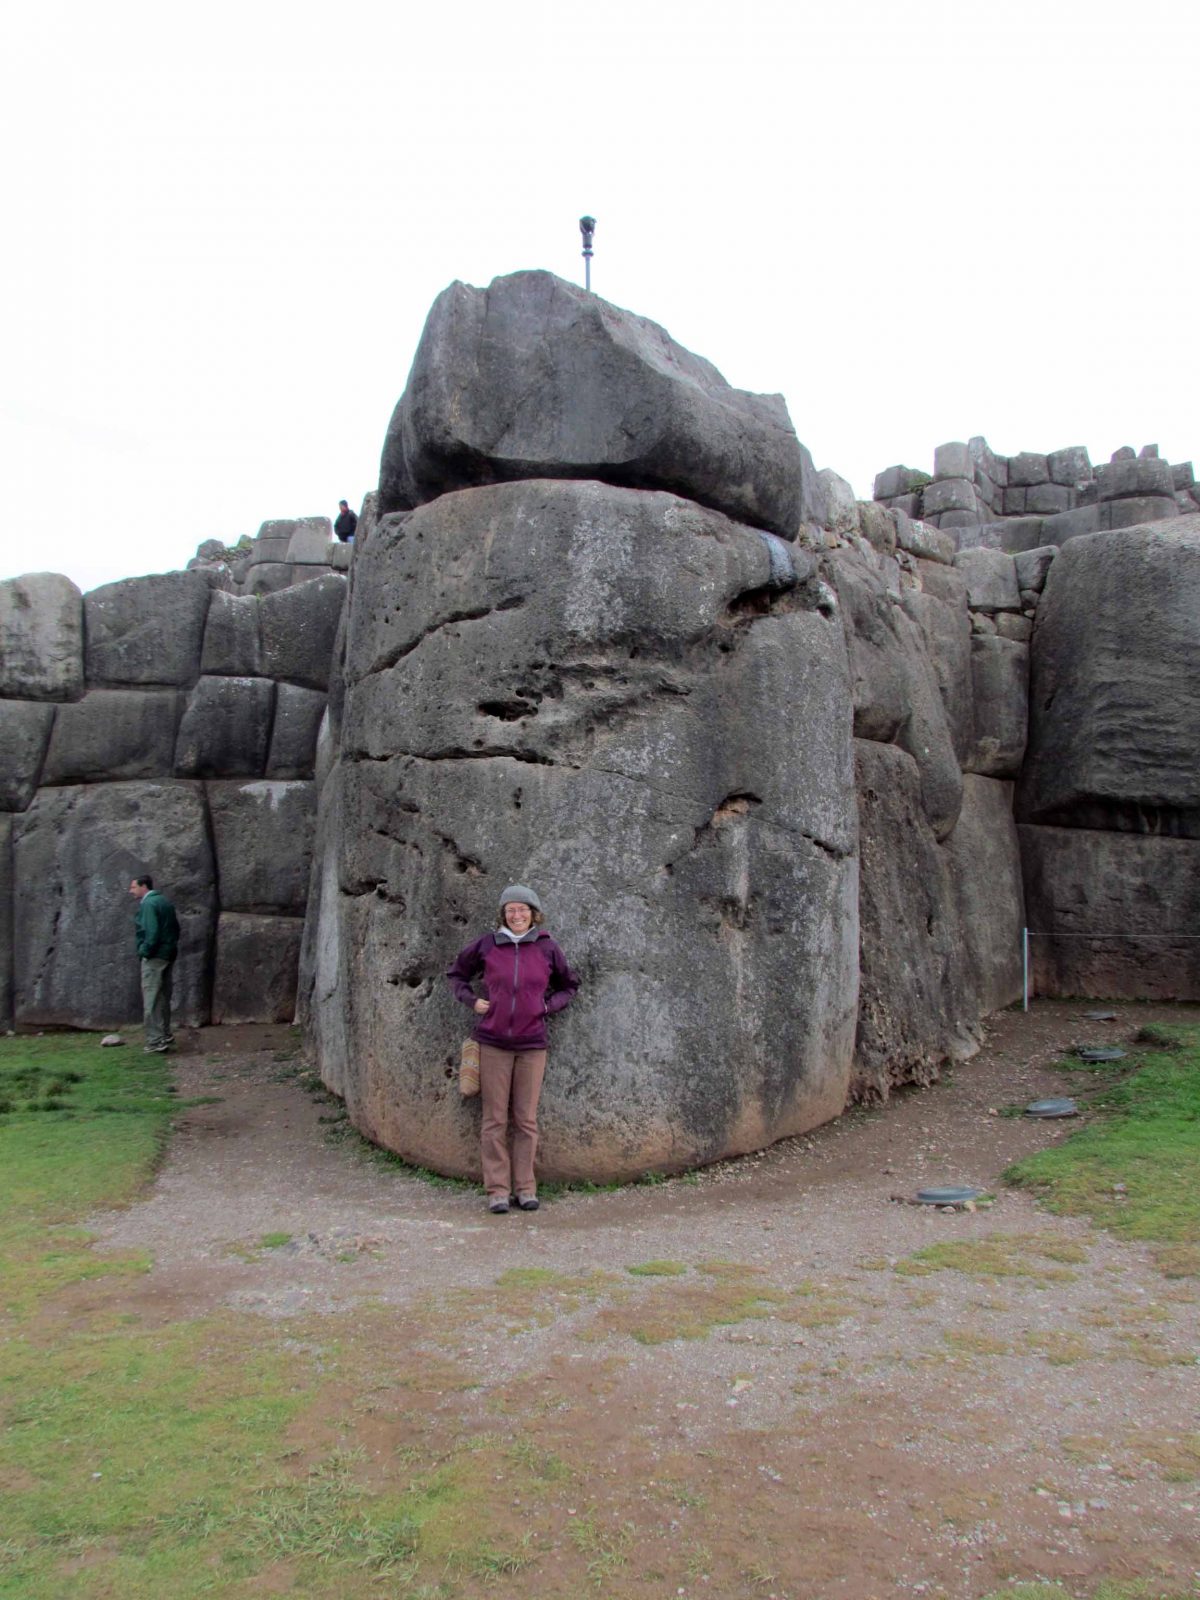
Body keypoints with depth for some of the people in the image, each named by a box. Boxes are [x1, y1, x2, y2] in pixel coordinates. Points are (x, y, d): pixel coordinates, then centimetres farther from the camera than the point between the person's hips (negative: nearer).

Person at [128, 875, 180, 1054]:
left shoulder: (148, 904, -13)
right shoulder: (164, 901, 15)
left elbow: (151, 932, -22)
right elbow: (175, 927, 17)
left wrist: (145, 951, -13)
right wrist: (171, 946, 17)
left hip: (155, 956, -9)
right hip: (168, 954, 9)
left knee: (151, 1000, -6)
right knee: (163, 998, 16)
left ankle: (155, 1042, -5)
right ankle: (165, 1036, 22)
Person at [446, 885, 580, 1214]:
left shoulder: (547, 948, 1)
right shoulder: (486, 945, -1)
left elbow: (569, 986, 16)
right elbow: (456, 974, 16)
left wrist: (548, 1006, 0)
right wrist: (471, 1001, 1)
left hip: (532, 1044, 0)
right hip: (493, 1043, 0)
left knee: (526, 1119, 6)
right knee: (495, 1119, 3)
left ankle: (525, 1187, 15)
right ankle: (497, 1189, 10)